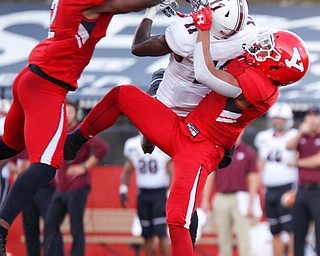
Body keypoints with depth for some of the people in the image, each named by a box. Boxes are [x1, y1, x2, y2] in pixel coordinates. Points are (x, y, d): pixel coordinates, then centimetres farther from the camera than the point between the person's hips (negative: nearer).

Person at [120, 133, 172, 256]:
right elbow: (127, 171, 18)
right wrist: (123, 190, 7)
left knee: (161, 233, -13)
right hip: (143, 194, 5)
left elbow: (172, 173, -8)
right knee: (147, 234, 7)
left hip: (160, 194, -4)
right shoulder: (132, 145, 6)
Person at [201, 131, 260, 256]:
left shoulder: (248, 152, 1)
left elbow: (253, 180, -1)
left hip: (240, 199, -3)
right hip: (220, 199, 3)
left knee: (243, 238, -7)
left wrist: (251, 205, -7)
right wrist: (205, 200, 2)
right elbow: (209, 176, 9)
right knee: (223, 238, 7)